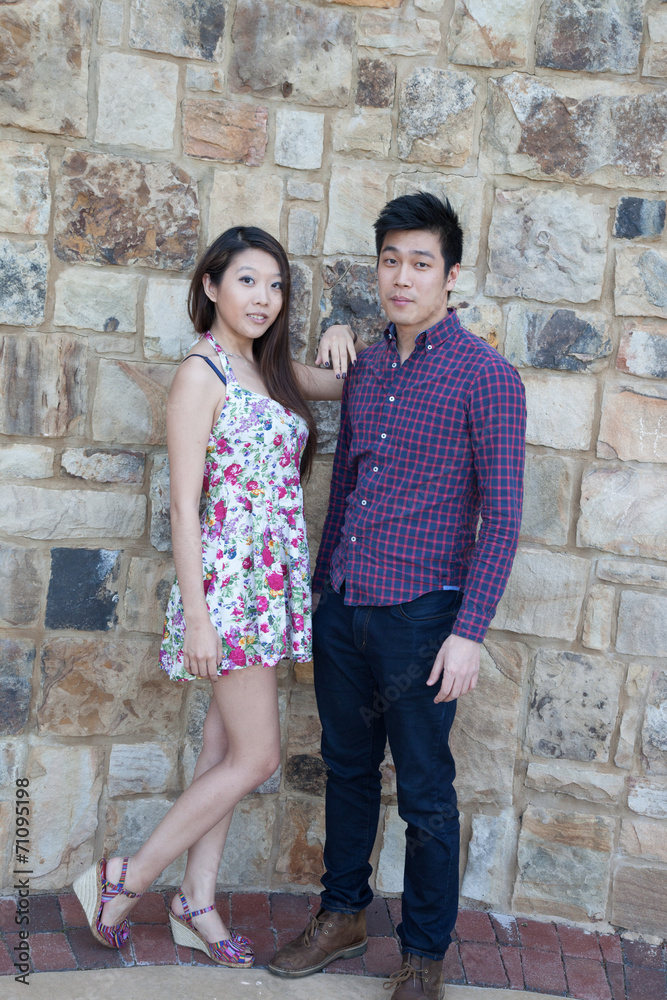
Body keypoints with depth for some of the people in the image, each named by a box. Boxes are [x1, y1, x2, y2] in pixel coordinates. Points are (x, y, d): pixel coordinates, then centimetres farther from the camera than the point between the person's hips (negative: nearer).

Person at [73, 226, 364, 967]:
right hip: (230, 578, -8)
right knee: (256, 756, -3)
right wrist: (196, 618, -17)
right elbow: (184, 507, -15)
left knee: (227, 747, 13)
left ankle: (196, 904, 26)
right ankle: (123, 882, 11)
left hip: (274, 581, 8)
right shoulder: (201, 374, -12)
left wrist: (340, 343, 4)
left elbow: (348, 386, 27)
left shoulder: (268, 369, 11)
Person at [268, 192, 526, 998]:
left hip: (419, 615, -6)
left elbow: (502, 515, -11)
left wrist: (470, 631, -17)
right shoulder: (365, 368, 10)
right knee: (347, 770, 18)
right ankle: (343, 915, 36)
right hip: (342, 607, 6)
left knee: (425, 795, 6)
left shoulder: (485, 376, -9)